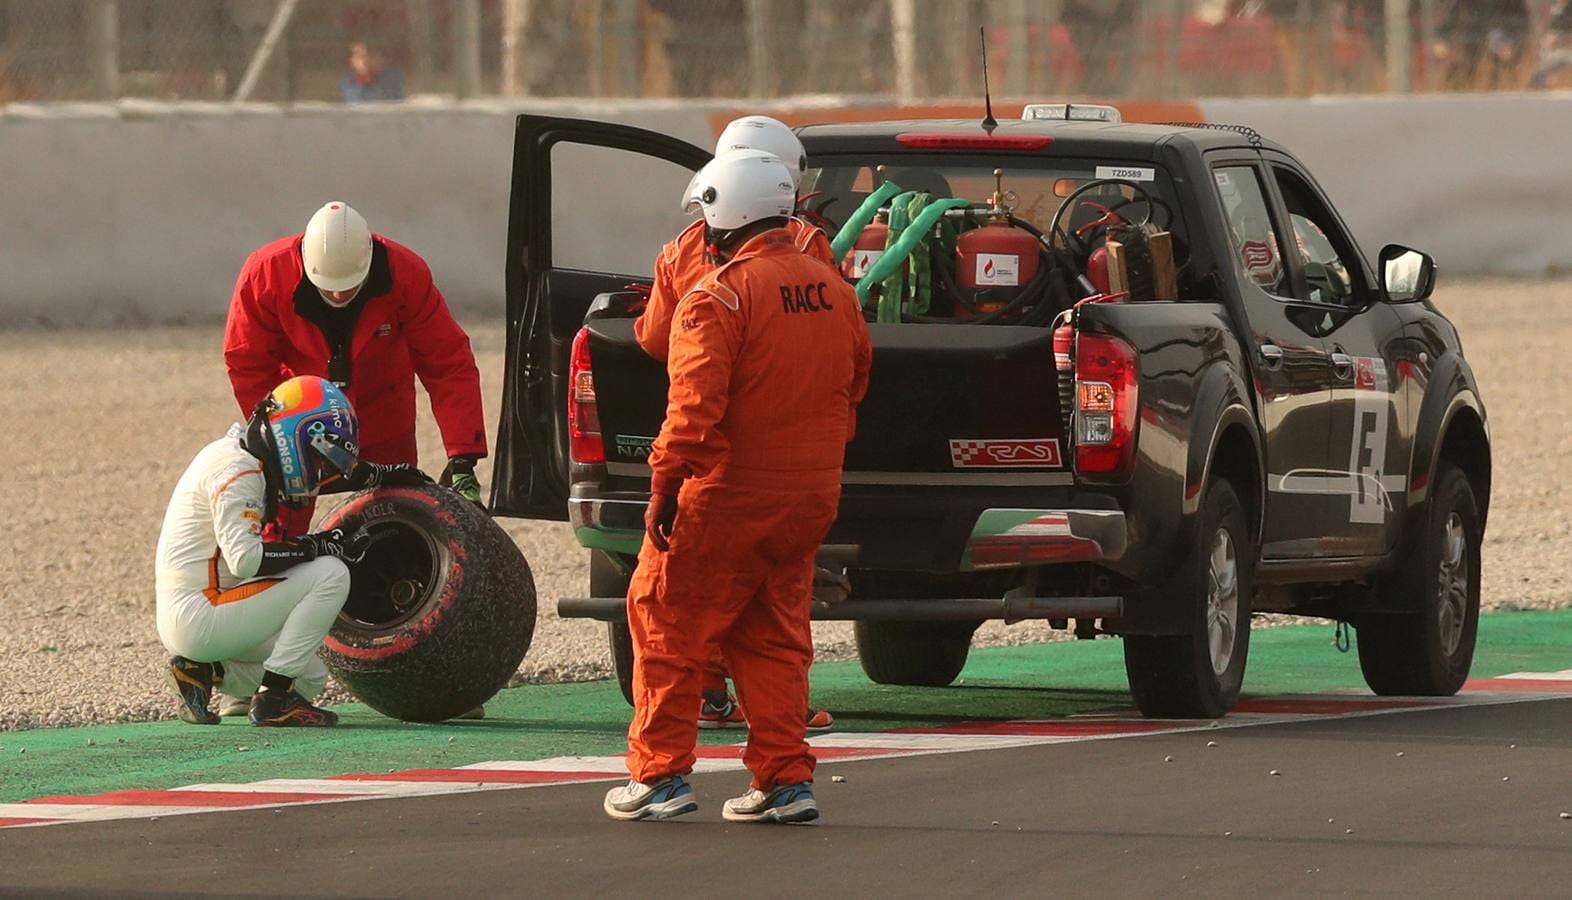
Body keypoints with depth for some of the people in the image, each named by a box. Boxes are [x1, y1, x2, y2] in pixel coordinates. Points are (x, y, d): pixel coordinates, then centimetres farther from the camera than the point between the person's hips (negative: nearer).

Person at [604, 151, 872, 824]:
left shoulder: (718, 297, -15)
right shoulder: (834, 291, 8)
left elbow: (696, 405, -21)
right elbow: (855, 384, 18)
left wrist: (666, 484, -16)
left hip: (728, 496, -7)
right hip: (810, 494, 7)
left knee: (668, 625, 5)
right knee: (774, 637, 15)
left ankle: (661, 773, 4)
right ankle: (786, 780, 10)